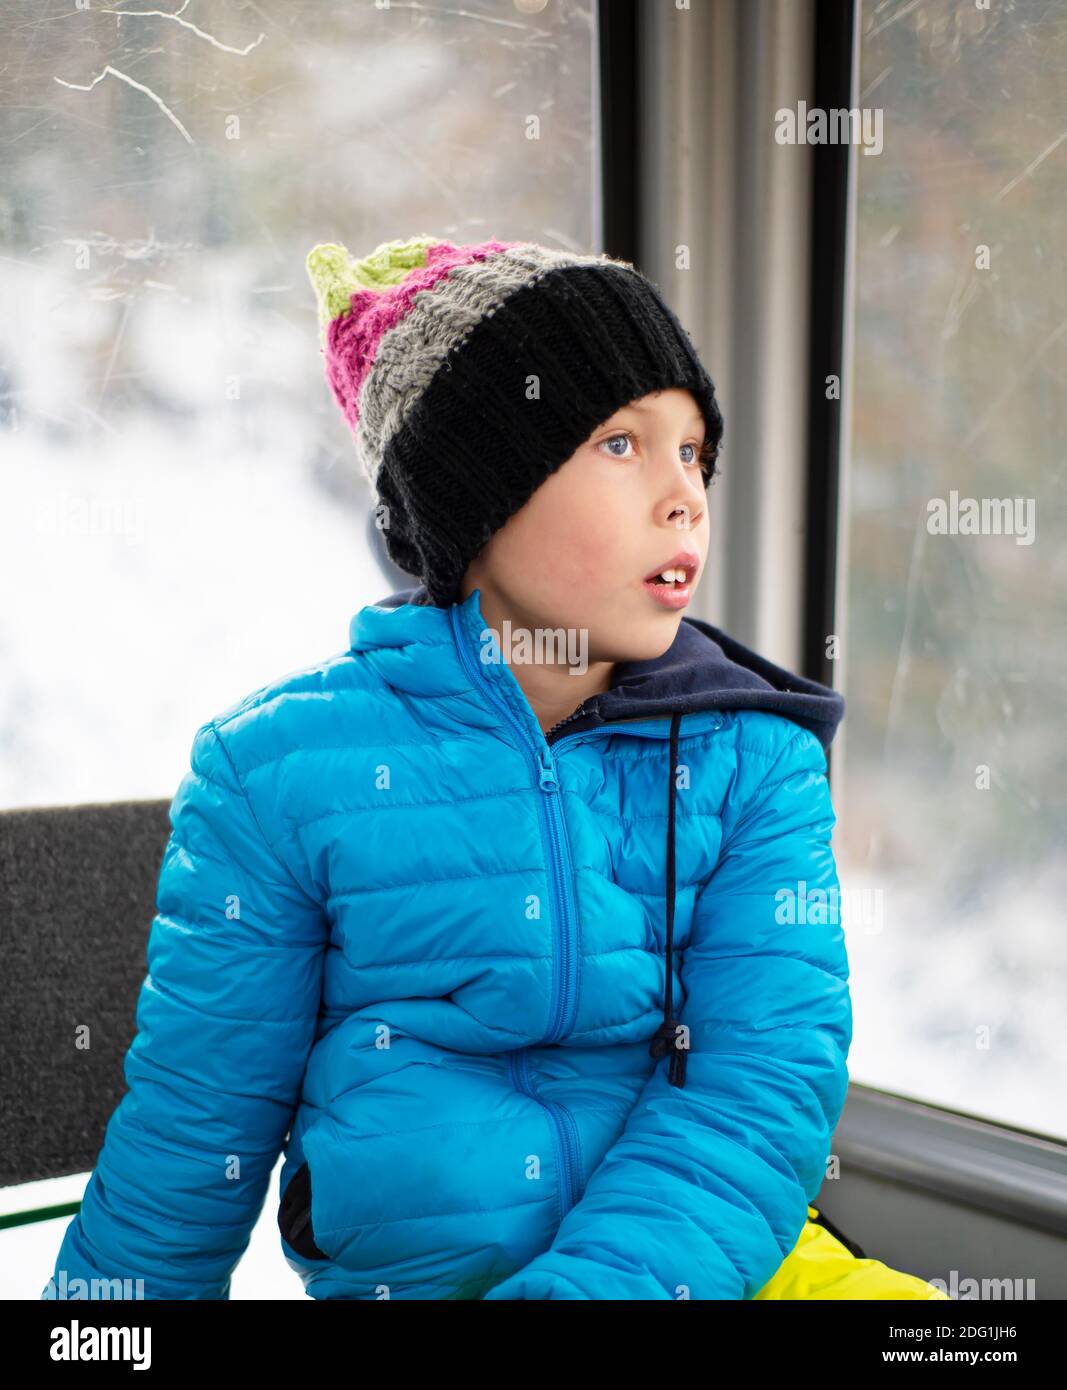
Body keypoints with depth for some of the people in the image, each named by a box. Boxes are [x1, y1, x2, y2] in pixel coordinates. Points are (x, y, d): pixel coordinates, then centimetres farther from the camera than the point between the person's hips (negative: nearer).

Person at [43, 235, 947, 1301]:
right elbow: (190, 1137, 5)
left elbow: (766, 1079, -9)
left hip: (708, 1255, 2)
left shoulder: (757, 759, 2)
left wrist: (586, 1282, -23)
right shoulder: (282, 769, -3)